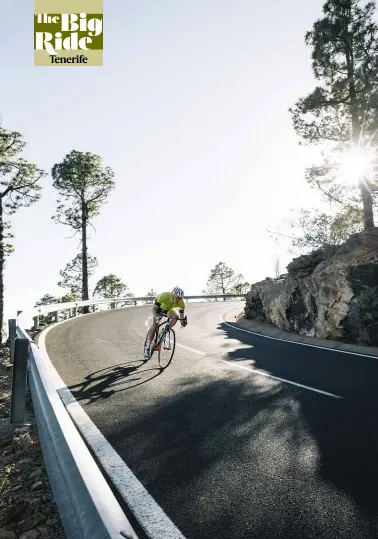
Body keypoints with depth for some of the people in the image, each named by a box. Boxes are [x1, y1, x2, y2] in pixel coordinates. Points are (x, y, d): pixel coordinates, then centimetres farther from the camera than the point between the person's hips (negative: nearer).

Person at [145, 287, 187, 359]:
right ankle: (147, 348, -5)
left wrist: (183, 320, -33)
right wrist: (156, 317, -57)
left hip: (169, 309, 4)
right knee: (154, 326, -14)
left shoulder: (181, 303, -32)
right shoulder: (164, 296, -42)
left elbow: (181, 313, -15)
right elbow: (154, 308, -40)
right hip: (160, 308, -4)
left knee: (175, 317, -26)